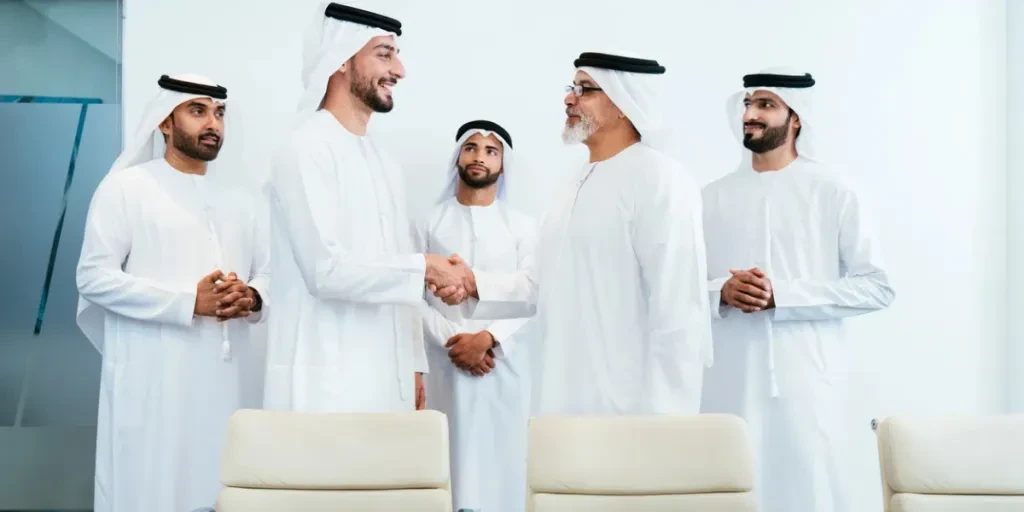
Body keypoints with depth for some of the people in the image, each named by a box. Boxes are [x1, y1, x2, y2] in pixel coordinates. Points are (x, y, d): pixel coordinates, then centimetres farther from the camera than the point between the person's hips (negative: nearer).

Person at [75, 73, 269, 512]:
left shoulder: (237, 201, 17)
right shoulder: (126, 188, -1)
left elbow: (265, 275, 18)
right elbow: (94, 277, -8)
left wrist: (251, 298, -7)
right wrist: (189, 302, -16)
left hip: (220, 378, 5)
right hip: (150, 380, -5)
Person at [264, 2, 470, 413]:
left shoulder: (383, 162, 14)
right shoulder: (308, 150, -10)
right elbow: (327, 271, -19)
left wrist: (414, 365, 13)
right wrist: (424, 267, -11)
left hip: (386, 378, 7)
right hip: (326, 381, -7)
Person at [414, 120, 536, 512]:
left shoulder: (522, 226, 6)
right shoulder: (429, 224, 7)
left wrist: (487, 338, -14)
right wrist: (452, 342, -12)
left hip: (503, 363, 0)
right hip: (446, 363, 0)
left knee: (500, 458, 0)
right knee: (451, 457, -1)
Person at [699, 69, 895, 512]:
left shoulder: (831, 191, 1)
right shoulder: (713, 197, 10)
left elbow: (876, 287, -3)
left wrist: (782, 294, -13)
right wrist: (722, 292, -11)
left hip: (806, 383, -2)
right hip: (729, 385, 2)